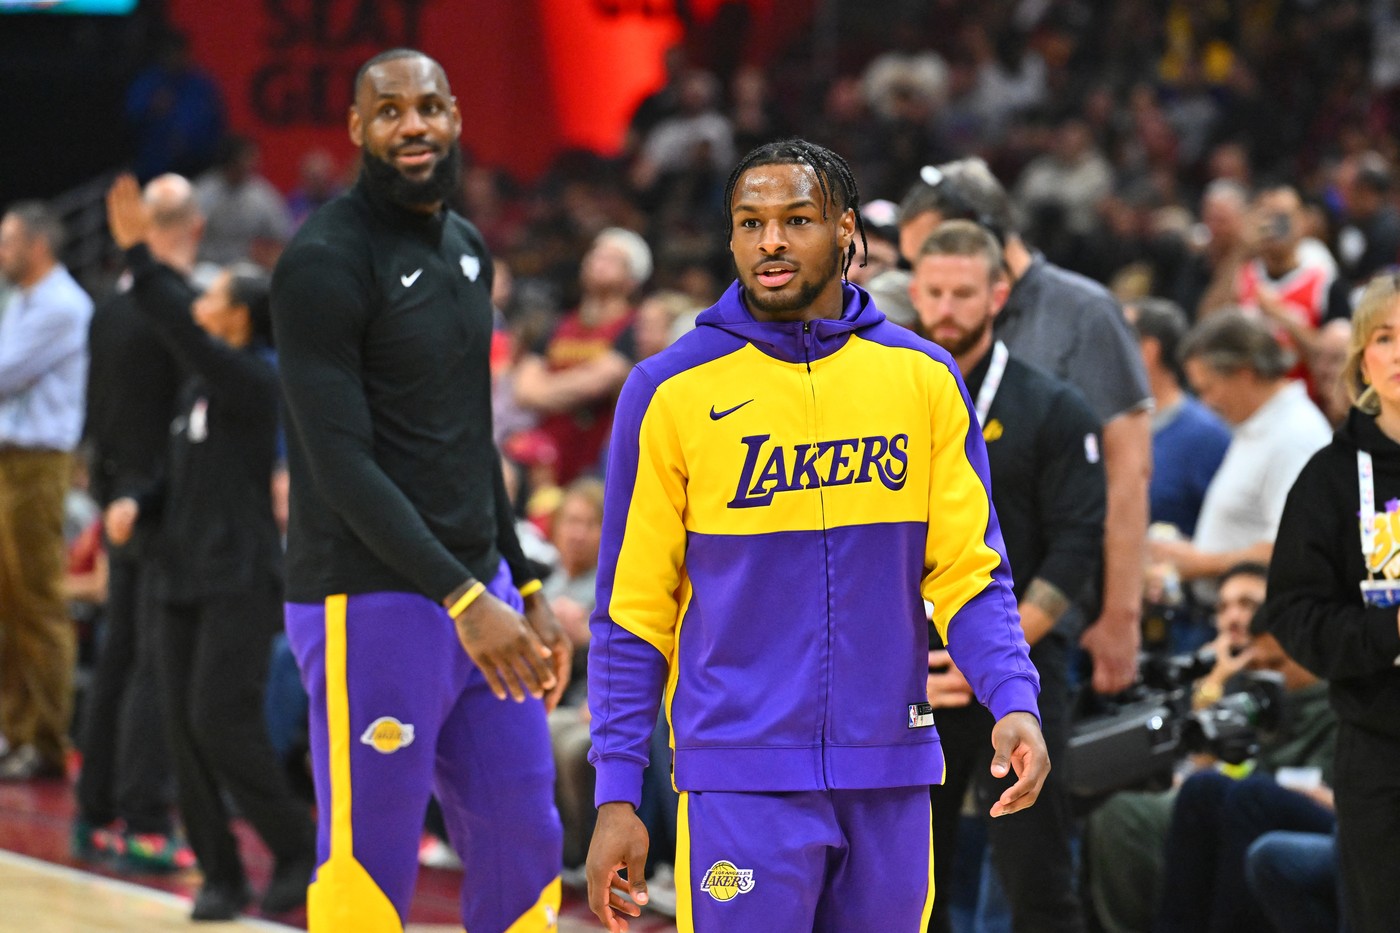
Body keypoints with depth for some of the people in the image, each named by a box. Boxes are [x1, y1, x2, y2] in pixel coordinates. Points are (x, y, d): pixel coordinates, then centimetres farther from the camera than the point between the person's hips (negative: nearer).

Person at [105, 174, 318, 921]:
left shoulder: (251, 381, -10)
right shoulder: (198, 384, 15)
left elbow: (182, 331, -24)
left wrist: (138, 254, -25)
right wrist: (136, 504, 3)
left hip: (241, 579, -9)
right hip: (186, 575, 9)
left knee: (221, 720, -14)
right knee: (185, 731, 4)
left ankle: (299, 852, -2)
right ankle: (220, 874, 9)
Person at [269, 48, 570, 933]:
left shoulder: (467, 248, 13)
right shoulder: (326, 261, -13)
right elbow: (342, 466, -18)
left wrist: (524, 588, 19)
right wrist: (464, 598, -23)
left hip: (481, 587, 8)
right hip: (372, 601, -8)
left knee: (525, 848, 9)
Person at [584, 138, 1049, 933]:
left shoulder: (924, 376, 5)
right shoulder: (671, 390, -1)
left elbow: (968, 570, 6)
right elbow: (633, 608, 1)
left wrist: (1014, 702, -12)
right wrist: (617, 793, -3)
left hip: (892, 777, 3)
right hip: (742, 777, -3)